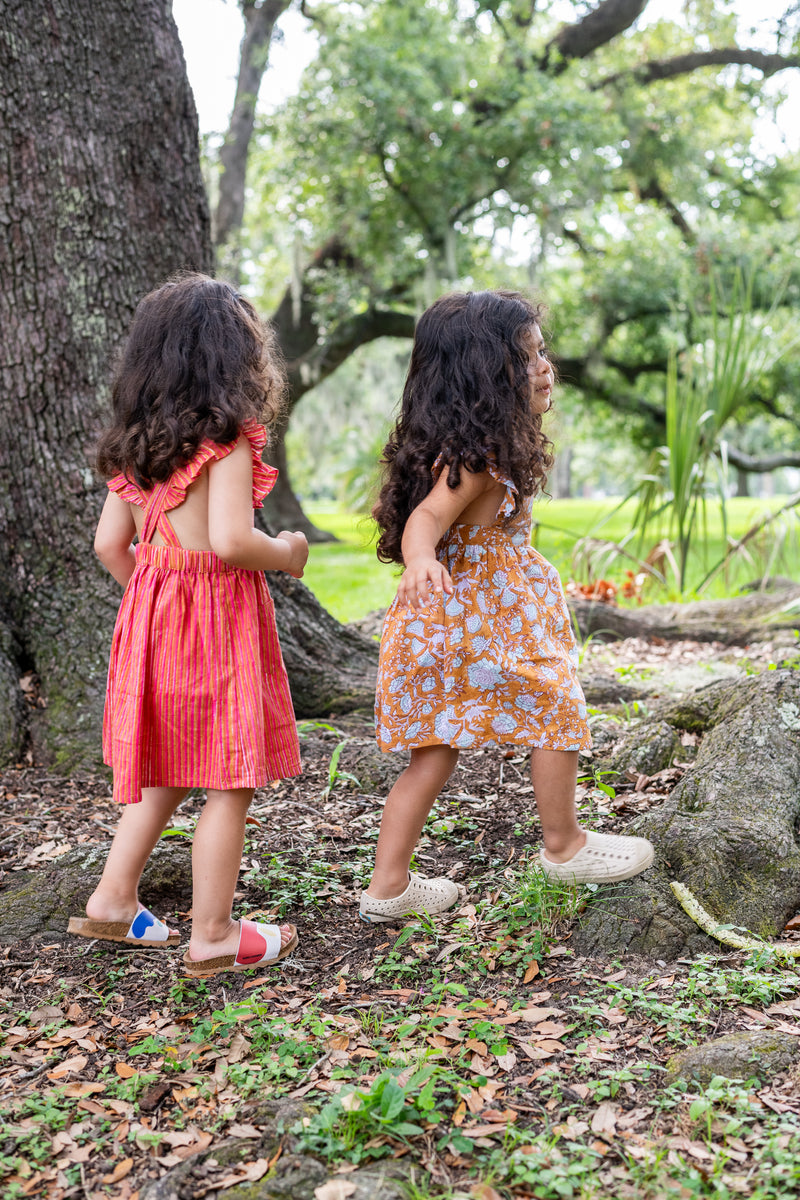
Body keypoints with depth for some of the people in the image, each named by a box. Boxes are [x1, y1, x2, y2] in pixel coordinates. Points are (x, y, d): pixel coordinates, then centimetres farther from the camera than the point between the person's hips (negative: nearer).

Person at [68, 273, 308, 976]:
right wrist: (286, 553, -5)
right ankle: (213, 936, 12)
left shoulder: (136, 445, 8)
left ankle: (113, 901, 26)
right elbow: (231, 541, -24)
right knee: (231, 782, 4)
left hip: (152, 610, 8)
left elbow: (110, 543, 10)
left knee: (168, 771, 21)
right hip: (219, 615, -8)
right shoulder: (229, 440, -14)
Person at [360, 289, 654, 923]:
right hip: (487, 617, -9)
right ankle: (565, 846, 30)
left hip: (446, 615, 10)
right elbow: (426, 517, -35)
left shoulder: (469, 446, 6)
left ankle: (388, 886, 19)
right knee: (558, 714, 11)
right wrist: (421, 558, -55)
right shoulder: (477, 456, -23)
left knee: (435, 752, 13)